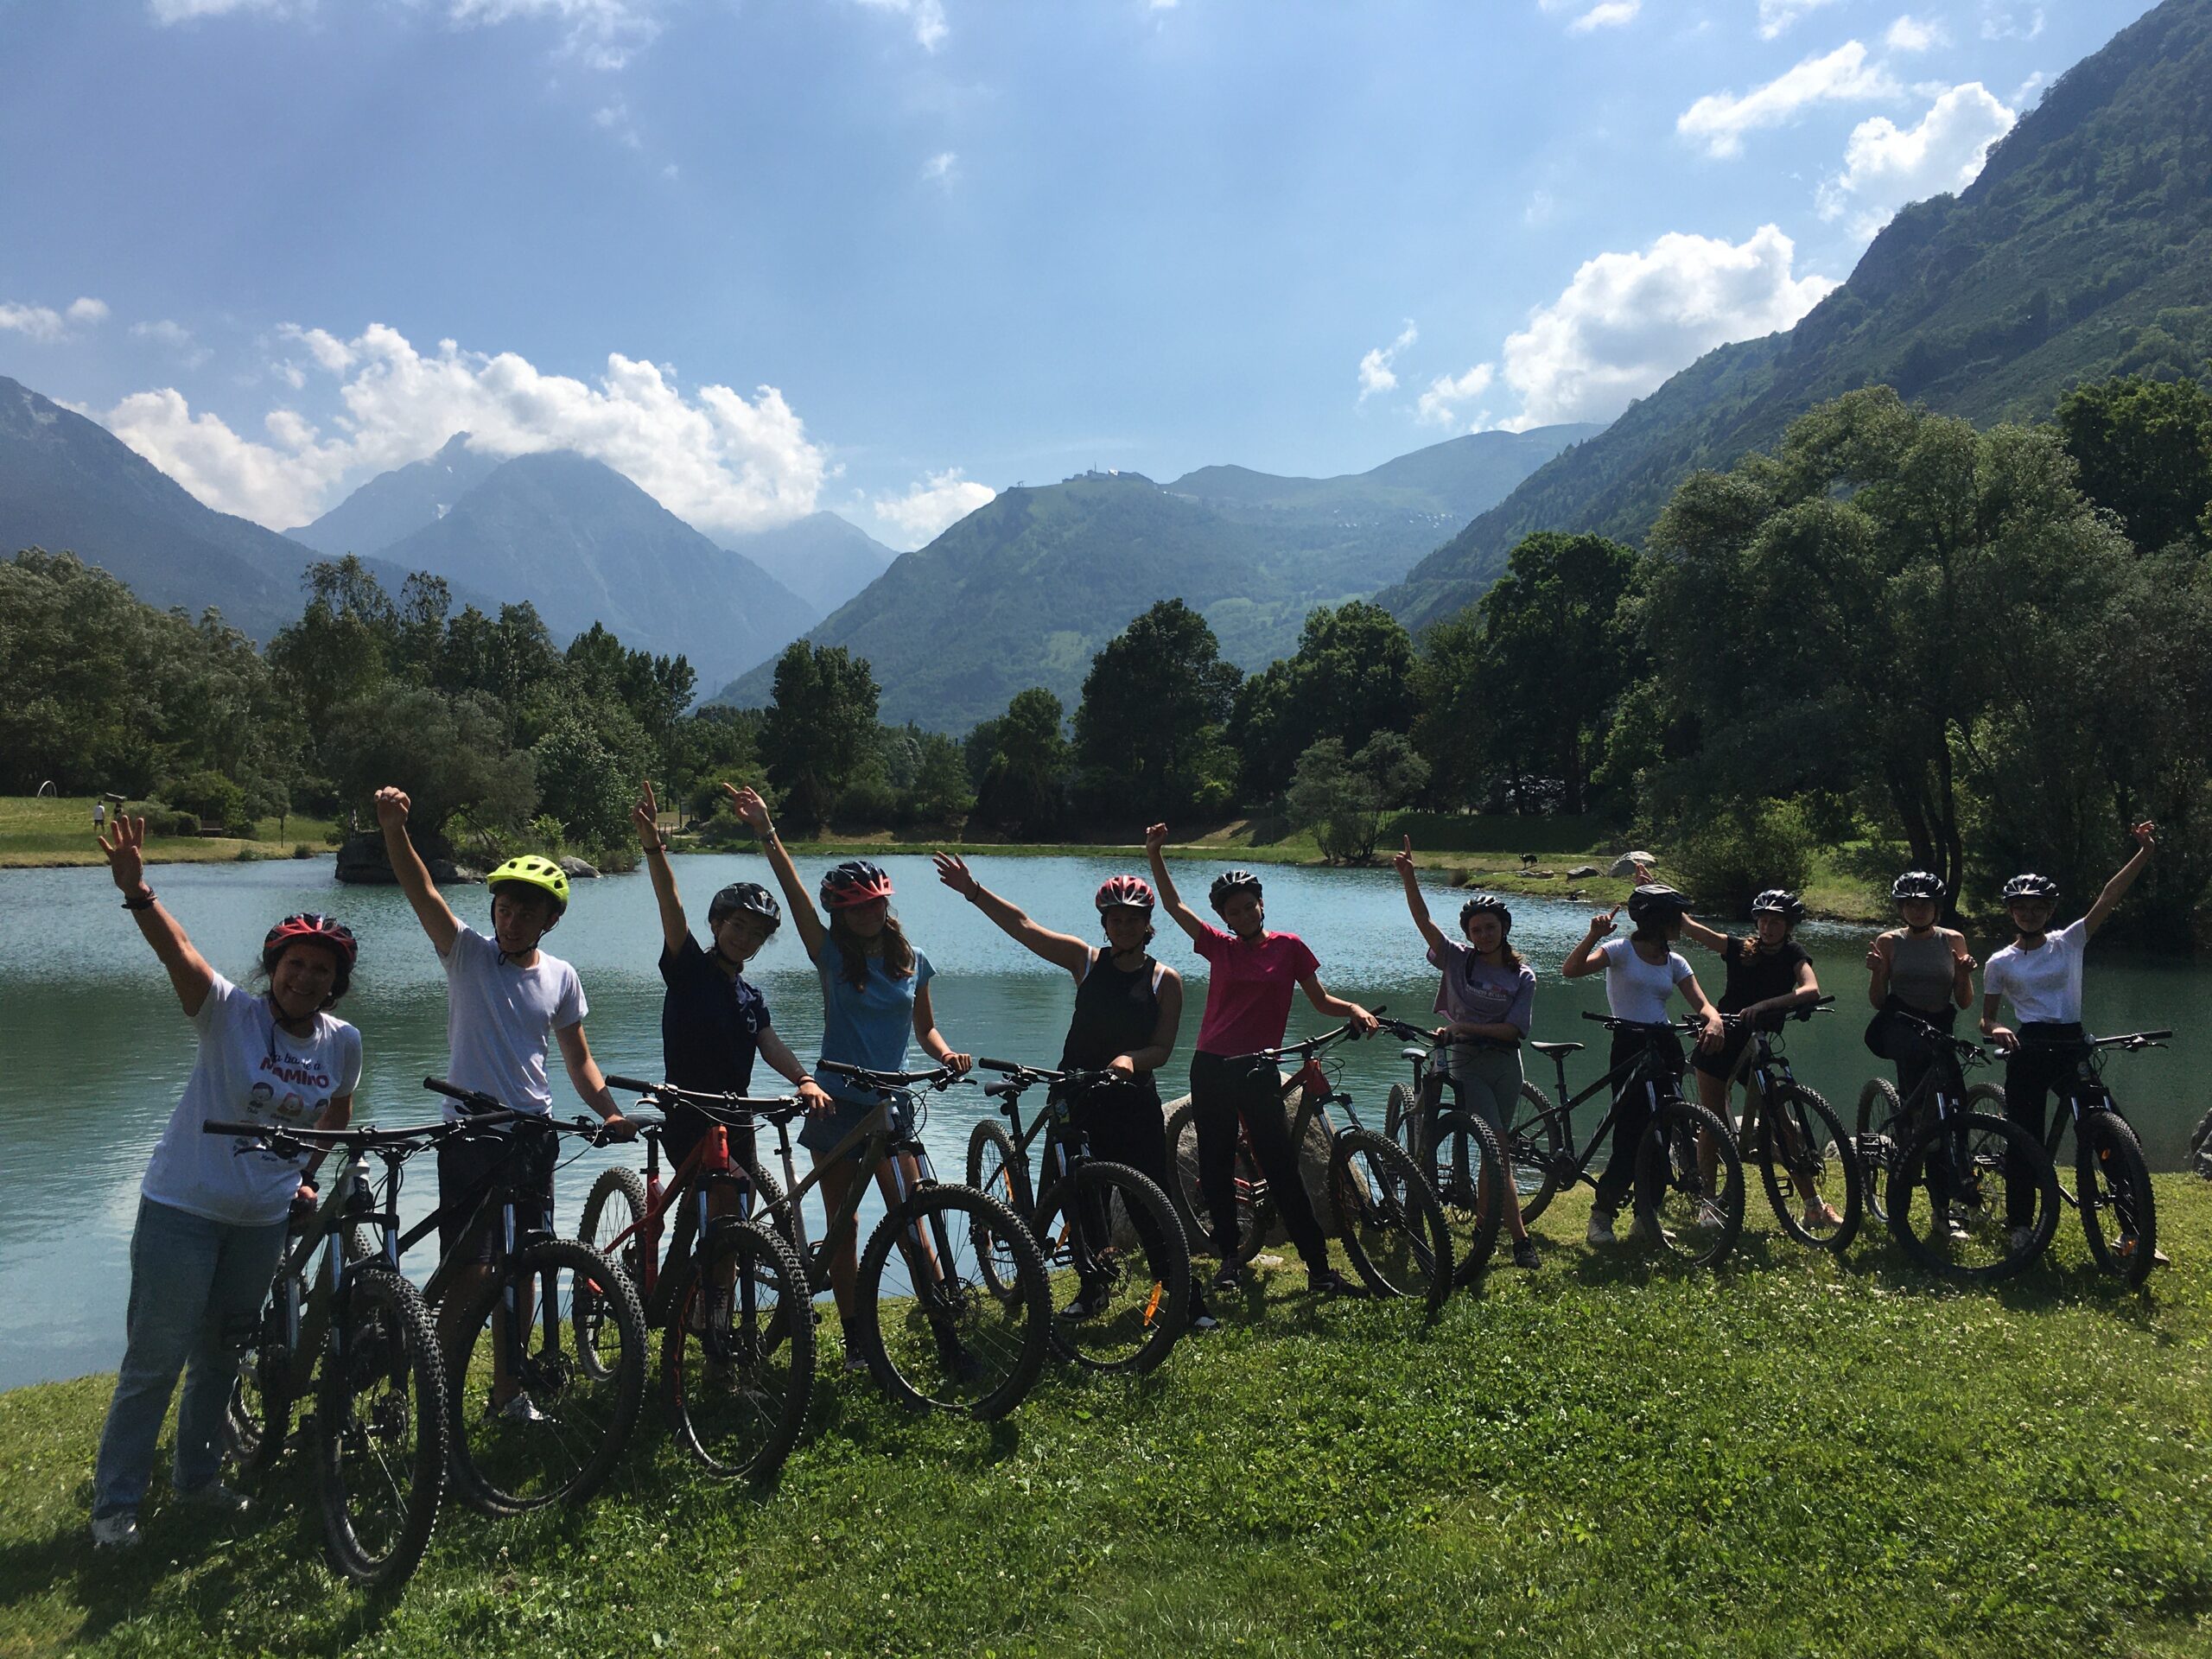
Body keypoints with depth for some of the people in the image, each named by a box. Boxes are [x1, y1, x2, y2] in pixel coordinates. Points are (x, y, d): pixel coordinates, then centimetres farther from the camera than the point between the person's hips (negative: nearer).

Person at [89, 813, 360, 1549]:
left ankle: (197, 1476, 37)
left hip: (265, 1218, 4)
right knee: (155, 1360, 1)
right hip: (183, 1209, -4)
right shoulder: (231, 1013, -15)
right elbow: (177, 949, -33)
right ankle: (114, 1502, 17)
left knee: (223, 1352, 19)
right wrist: (136, 889, -48)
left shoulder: (343, 1042, -3)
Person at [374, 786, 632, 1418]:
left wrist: (609, 1112, -4)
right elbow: (419, 888, -18)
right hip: (470, 1135, -4)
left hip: (534, 1136, 4)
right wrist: (393, 826, -34)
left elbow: (577, 1058, 12)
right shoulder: (467, 952, -3)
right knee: (470, 1273, -9)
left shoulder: (560, 977, 5)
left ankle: (508, 1391, 26)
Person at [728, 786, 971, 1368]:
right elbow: (796, 894, -16)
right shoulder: (832, 956, -4)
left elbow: (924, 1026, 15)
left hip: (891, 1103, 1)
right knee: (844, 1228, 5)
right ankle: (856, 1343, 15)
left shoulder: (912, 961, 5)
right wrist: (766, 833, -28)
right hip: (837, 1104, -1)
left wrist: (946, 1053, -8)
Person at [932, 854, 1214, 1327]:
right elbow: (1023, 926, -5)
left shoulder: (1165, 979, -2)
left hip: (1135, 1101, -2)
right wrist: (974, 891, -13)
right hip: (1080, 1097, 2)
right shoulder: (1087, 960, 1)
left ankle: (1187, 1295, 6)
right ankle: (1091, 1287, 25)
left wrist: (1130, 1059, -26)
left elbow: (1163, 1049, -5)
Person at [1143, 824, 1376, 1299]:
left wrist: (1355, 1010, -10)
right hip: (1210, 1068, 2)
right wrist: (1155, 856, -4)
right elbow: (1174, 905, 6)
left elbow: (1321, 1000, 9)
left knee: (1283, 1170, -5)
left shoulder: (1289, 947, 4)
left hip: (1258, 1070, -2)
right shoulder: (1219, 947, 7)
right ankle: (1229, 1259, 19)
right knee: (1216, 1170, 6)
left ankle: (1319, 1269, -2)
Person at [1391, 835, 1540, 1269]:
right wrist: (1408, 877, -26)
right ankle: (1520, 1239, -14)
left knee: (1496, 1149, 7)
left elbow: (1514, 1029, -7)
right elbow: (1423, 919, -12)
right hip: (1466, 1063, -2)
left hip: (1506, 1064, 2)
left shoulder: (1522, 976, 1)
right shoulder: (1458, 959, 0)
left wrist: (1464, 1026, -17)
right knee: (1499, 1148, -13)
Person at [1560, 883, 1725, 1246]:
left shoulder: (1674, 962, 13)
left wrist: (1714, 1020, -21)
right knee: (1631, 1137, -10)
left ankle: (1646, 1220, 14)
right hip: (1630, 1048, -6)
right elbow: (1570, 970, -17)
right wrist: (1594, 934, -32)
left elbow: (1701, 1003, 2)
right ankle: (1601, 1216, 6)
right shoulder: (1621, 950, -3)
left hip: (1666, 1047, 6)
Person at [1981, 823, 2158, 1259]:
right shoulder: (2000, 963, 7)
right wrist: (1996, 1030, -14)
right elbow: (1986, 1018, 11)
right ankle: (2020, 1225, 12)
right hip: (2027, 1050, -1)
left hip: (2072, 1046, 1)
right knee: (2024, 1139, -1)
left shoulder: (2069, 942, 8)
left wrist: (2145, 853, -10)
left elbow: (2108, 899, -1)